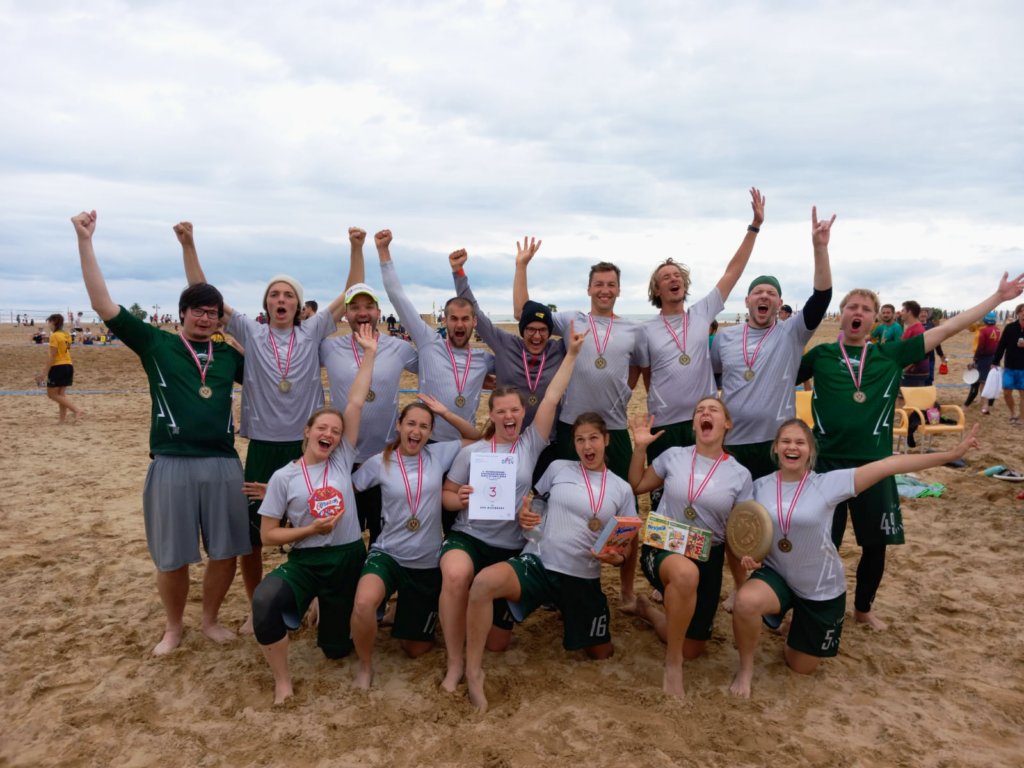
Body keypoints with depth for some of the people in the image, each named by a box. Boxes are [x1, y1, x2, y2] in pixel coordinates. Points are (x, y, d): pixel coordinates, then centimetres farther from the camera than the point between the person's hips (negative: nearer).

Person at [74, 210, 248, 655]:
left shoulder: (229, 356, 11)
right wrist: (85, 241, -8)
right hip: (172, 464, -2)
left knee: (226, 552, 8)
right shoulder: (156, 344, 3)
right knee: (172, 557, 7)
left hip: (223, 464, 3)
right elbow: (103, 304, -4)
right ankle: (174, 627, 30)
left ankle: (211, 620, 30)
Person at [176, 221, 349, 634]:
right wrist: (188, 246, -11)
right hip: (262, 448, 1)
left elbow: (351, 295, -2)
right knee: (249, 533, 6)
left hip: (307, 446, 0)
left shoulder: (312, 333, 3)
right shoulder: (250, 333, 3)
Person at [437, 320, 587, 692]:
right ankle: (454, 664, -20)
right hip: (468, 537, -1)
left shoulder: (531, 444, 0)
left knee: (496, 643, 7)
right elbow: (445, 495, 4)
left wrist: (572, 353, -10)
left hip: (511, 547, 2)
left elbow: (551, 397, -7)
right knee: (455, 576, -40)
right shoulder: (472, 452, 0)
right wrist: (459, 498, -19)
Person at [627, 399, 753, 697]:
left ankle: (649, 611, 36)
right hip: (662, 547, -2)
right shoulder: (673, 456, -2)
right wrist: (639, 449, -3)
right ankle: (672, 662, -20)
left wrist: (742, 586, -4)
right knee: (686, 573, -42)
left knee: (692, 649, 6)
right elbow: (637, 486, 11)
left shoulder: (740, 474, -2)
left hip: (708, 557, 3)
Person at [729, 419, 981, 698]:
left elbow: (888, 465, -22)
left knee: (801, 667, 13)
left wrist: (952, 454, -24)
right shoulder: (760, 486, -8)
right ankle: (746, 668, -6)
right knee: (746, 602, -35)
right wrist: (747, 553, -20)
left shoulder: (828, 483, -16)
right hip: (776, 575, 1)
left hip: (821, 589, 0)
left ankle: (799, 621, 46)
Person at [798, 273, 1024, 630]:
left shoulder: (890, 355, 6)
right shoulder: (820, 355, 3)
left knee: (875, 544, 14)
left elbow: (946, 330, 8)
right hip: (827, 462, -2)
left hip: (874, 464, 2)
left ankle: (863, 608, 37)